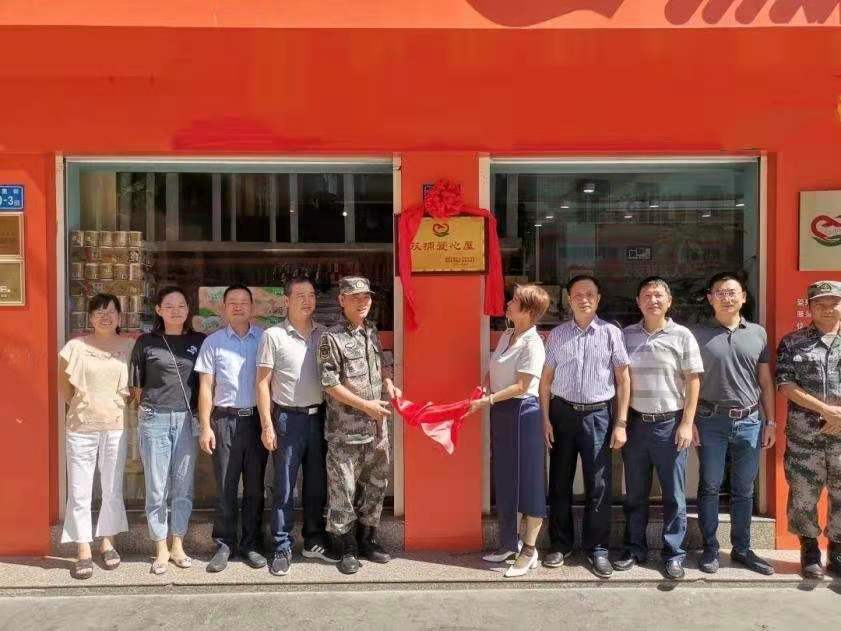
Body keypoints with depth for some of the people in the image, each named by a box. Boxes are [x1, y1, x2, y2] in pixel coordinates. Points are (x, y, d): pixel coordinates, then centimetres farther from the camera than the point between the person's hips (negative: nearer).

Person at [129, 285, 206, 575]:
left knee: (183, 485, 7)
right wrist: (148, 409, 8)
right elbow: (136, 384, 9)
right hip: (154, 420, -1)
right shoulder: (146, 342, 2)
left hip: (187, 420, 2)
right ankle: (161, 549, 16)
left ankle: (178, 545, 20)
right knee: (156, 487, 3)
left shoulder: (199, 341, 6)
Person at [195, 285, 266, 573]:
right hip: (225, 420, -1)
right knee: (226, 487, 3)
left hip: (257, 419, 1)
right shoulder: (213, 342, 3)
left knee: (255, 486, 8)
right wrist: (205, 427, -2)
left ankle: (251, 544, 20)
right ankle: (224, 545, 16)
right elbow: (206, 387, 3)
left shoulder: (264, 338, 5)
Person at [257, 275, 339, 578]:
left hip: (320, 416, 4)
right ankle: (282, 548, 15)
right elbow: (263, 383, -5)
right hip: (289, 418, -4)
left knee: (317, 484, 13)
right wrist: (267, 425, -9)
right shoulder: (273, 335, -5)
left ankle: (314, 541, 27)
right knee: (284, 487, 3)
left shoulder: (324, 334, 7)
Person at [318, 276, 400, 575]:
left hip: (376, 427, 7)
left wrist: (388, 383, 5)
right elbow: (330, 384, -14)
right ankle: (347, 549, 16)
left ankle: (367, 540, 31)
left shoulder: (372, 332, 10)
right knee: (343, 492, 2)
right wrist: (366, 405, -14)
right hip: (345, 431, -7)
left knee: (375, 486, 15)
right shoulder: (332, 337, -11)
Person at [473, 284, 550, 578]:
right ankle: (509, 543, 28)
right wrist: (484, 393, 4)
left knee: (527, 480, 1)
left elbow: (521, 386, -18)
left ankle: (529, 549, 11)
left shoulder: (532, 343, -14)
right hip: (500, 412, 9)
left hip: (522, 413, -9)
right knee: (504, 480, 15)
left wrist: (489, 400, -17)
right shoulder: (506, 335, 11)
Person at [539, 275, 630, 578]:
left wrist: (621, 423, -3)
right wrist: (545, 419, 2)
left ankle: (597, 548, 18)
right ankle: (560, 543, 25)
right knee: (560, 482, 10)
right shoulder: (557, 335, 6)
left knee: (598, 485, 3)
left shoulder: (611, 333, -1)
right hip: (563, 413, 2)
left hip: (598, 415, -2)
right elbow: (546, 379, 8)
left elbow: (623, 379, 0)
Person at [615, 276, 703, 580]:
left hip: (670, 422, -2)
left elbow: (693, 381, -2)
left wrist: (686, 423, -8)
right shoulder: (627, 335, 5)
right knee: (635, 493, 11)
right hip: (635, 422, 2)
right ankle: (635, 548, 24)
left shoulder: (682, 335, -1)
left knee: (674, 494, 5)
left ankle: (674, 554, 17)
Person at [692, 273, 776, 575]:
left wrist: (770, 421, 8)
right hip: (711, 421, -2)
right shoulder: (697, 334, 0)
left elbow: (765, 381, 11)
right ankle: (710, 549, 17)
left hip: (749, 421, 3)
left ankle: (742, 549, 25)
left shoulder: (758, 333, 8)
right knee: (710, 487, 6)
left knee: (744, 491, 12)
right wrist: (689, 421, -6)